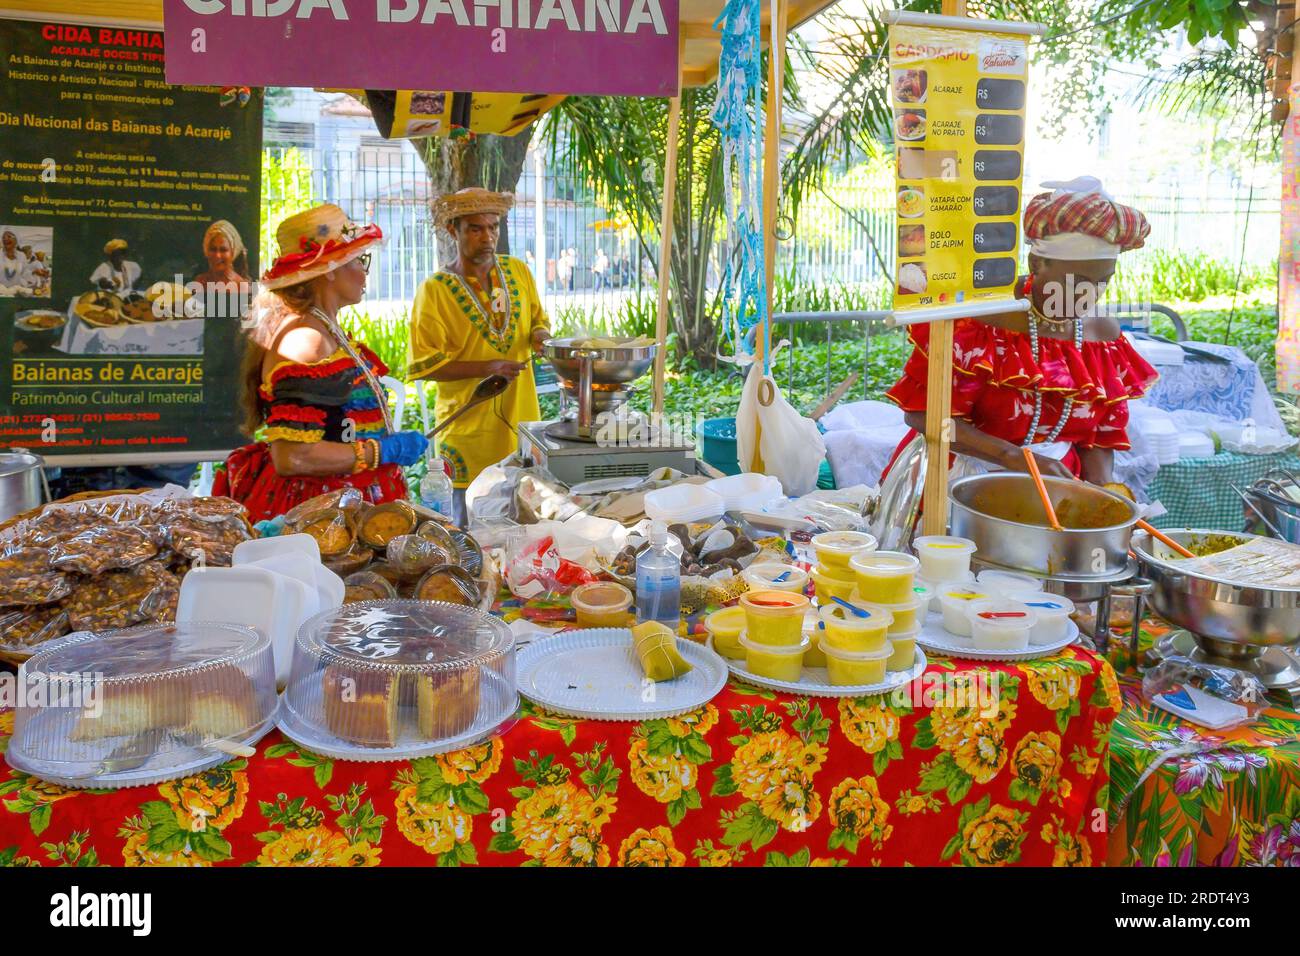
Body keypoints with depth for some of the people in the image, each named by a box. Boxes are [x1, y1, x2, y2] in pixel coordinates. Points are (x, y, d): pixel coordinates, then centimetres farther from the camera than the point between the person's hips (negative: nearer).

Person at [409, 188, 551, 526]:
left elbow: (538, 319, 20)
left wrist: (541, 334, -5)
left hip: (522, 420, 4)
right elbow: (426, 364, -11)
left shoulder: (518, 271, 6)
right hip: (469, 427, -4)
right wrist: (488, 367, -20)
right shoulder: (434, 290, -9)